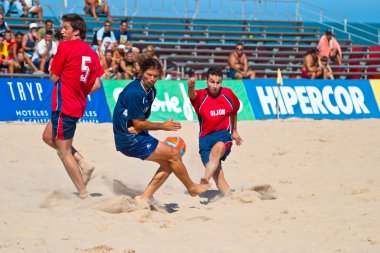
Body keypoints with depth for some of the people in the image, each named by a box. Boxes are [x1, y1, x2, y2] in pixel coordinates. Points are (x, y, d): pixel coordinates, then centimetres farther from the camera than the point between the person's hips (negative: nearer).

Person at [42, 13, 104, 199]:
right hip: (78, 105, 8)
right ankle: (83, 164, 12)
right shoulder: (91, 53, 7)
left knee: (65, 153, 1)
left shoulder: (65, 46, -13)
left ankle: (84, 195, 1)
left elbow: (54, 77, -8)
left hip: (64, 105, -8)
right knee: (48, 137, 24)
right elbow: (96, 85, 7)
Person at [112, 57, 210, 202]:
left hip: (136, 135, 10)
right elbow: (138, 123, -19)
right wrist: (163, 126, -8)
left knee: (168, 164, 7)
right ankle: (192, 188, 13)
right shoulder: (135, 92, -22)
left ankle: (144, 198, 8)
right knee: (174, 154, -6)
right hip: (129, 140, -10)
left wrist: (138, 128, -10)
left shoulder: (151, 91, 8)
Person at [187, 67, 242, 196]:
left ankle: (205, 179, -54)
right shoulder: (201, 95, -5)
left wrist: (234, 131, 31)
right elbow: (193, 95, -30)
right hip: (205, 136, 1)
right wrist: (191, 87, -54)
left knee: (216, 150, -36)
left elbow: (234, 112, 23)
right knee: (216, 173, -10)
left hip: (223, 134, -1)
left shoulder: (228, 94, 4)